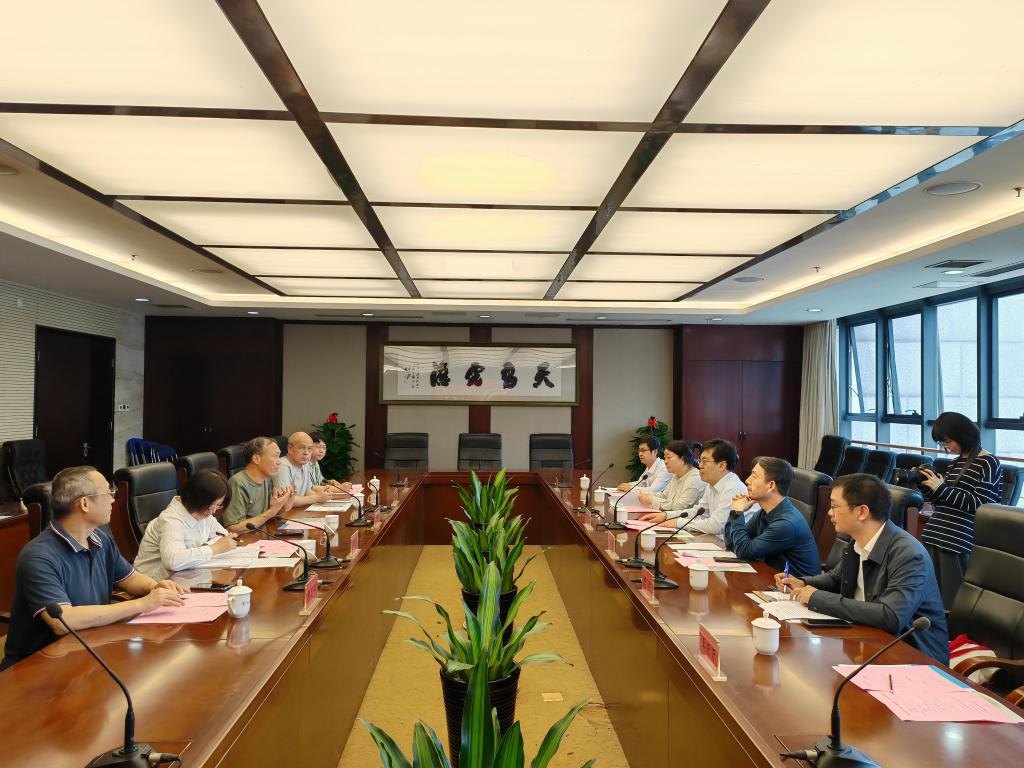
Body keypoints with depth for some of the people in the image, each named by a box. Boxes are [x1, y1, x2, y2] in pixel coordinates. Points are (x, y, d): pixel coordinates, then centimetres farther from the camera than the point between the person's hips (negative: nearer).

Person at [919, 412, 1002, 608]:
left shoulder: (988, 464, -5)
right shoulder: (956, 462, 16)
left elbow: (981, 505, -14)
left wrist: (942, 488, -15)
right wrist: (925, 485, 4)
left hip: (958, 544, -7)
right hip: (933, 538, 7)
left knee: (953, 599, -2)